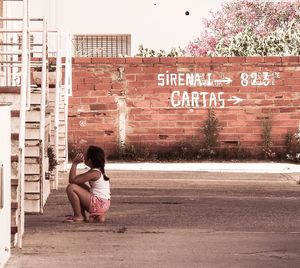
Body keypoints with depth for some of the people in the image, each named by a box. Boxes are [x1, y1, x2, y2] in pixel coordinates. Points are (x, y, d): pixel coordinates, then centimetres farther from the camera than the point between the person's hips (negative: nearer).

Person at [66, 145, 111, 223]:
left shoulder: (94, 173, -17)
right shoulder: (99, 171, 13)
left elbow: (72, 180, -18)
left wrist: (74, 163, -13)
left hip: (99, 204, -10)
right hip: (103, 204, 10)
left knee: (71, 188, -14)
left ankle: (78, 216, -5)